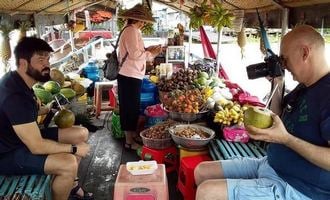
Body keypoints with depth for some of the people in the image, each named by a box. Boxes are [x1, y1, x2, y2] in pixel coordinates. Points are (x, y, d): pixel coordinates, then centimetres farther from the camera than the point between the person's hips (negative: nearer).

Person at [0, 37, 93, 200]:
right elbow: (37, 146, -29)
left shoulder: (19, 82, 1)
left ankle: (70, 184, 17)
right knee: (69, 164, -30)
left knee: (81, 133, 3)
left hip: (26, 137, 10)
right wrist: (74, 148, -18)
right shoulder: (15, 95, -30)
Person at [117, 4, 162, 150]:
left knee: (131, 108, 17)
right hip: (130, 76, -10)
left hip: (131, 75, 10)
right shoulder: (131, 30, -14)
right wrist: (150, 54, -11)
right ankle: (129, 142, 6)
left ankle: (131, 135, 29)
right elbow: (134, 54, -23)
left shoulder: (130, 30, 17)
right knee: (130, 108, -3)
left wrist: (147, 50, 7)